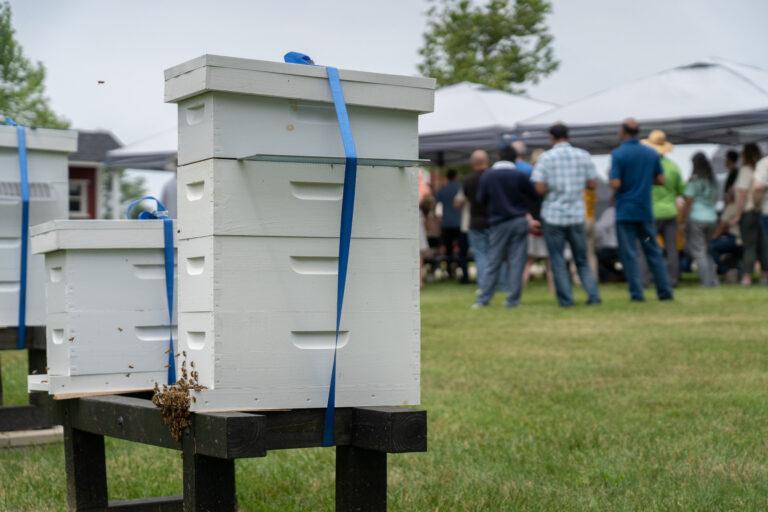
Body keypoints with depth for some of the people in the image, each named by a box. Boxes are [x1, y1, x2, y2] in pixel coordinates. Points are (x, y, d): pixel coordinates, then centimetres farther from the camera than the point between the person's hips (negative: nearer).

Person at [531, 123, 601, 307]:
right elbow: (593, 184, 2)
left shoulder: (546, 158, -7)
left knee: (558, 260, 6)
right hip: (576, 215, 3)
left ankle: (566, 299, 3)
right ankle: (593, 294, 1)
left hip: (553, 214, -2)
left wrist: (552, 187, 8)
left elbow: (540, 188, -12)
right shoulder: (583, 156, 1)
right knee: (582, 260, 13)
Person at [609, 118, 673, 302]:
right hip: (645, 210, 4)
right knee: (653, 251, 11)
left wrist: (610, 176, 4)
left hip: (625, 211, -4)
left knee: (629, 253, 0)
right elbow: (660, 180, 8)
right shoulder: (652, 153, 5)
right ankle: (665, 291, 11)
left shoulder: (618, 154, -11)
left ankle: (637, 293, -4)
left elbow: (615, 184, -16)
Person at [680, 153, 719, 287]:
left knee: (699, 252, -2)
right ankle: (713, 280, 10)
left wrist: (682, 220, -6)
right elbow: (715, 199, 17)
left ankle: (707, 282, -8)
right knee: (706, 251, 17)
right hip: (712, 218, 6)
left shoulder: (695, 180, -9)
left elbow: (688, 202, -10)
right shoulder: (713, 180, 10)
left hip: (696, 218, -6)